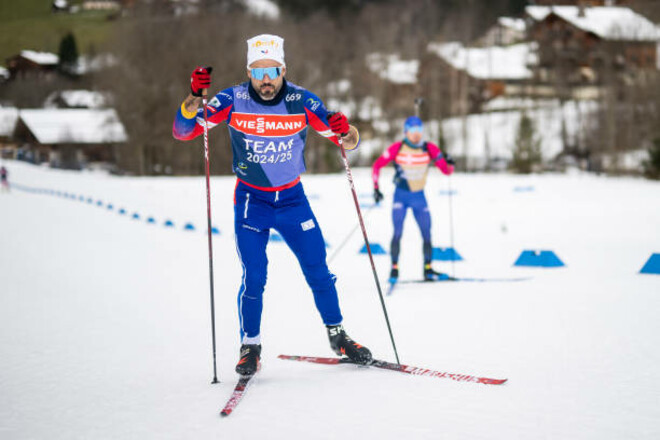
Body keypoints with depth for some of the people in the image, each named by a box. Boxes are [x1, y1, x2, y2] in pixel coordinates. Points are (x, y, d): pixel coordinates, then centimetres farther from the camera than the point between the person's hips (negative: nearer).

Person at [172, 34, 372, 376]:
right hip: (251, 200, -1)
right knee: (253, 277, -9)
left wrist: (345, 133, -34)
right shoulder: (233, 100, -15)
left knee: (318, 270, 3)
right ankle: (250, 347, 8)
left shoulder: (301, 101, -13)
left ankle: (337, 335, 22)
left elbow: (347, 142, -10)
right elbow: (183, 132, -16)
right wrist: (194, 97, -34)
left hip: (293, 198, 1)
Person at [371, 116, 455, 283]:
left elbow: (447, 171, -5)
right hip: (401, 195, -2)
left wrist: (449, 163, -27)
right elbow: (377, 165, -2)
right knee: (398, 232, -14)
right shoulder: (397, 148, -11)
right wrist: (376, 188, -8)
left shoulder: (430, 149, -7)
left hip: (419, 197, 2)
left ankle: (428, 270, 11)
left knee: (427, 234, 2)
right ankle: (394, 269, -8)